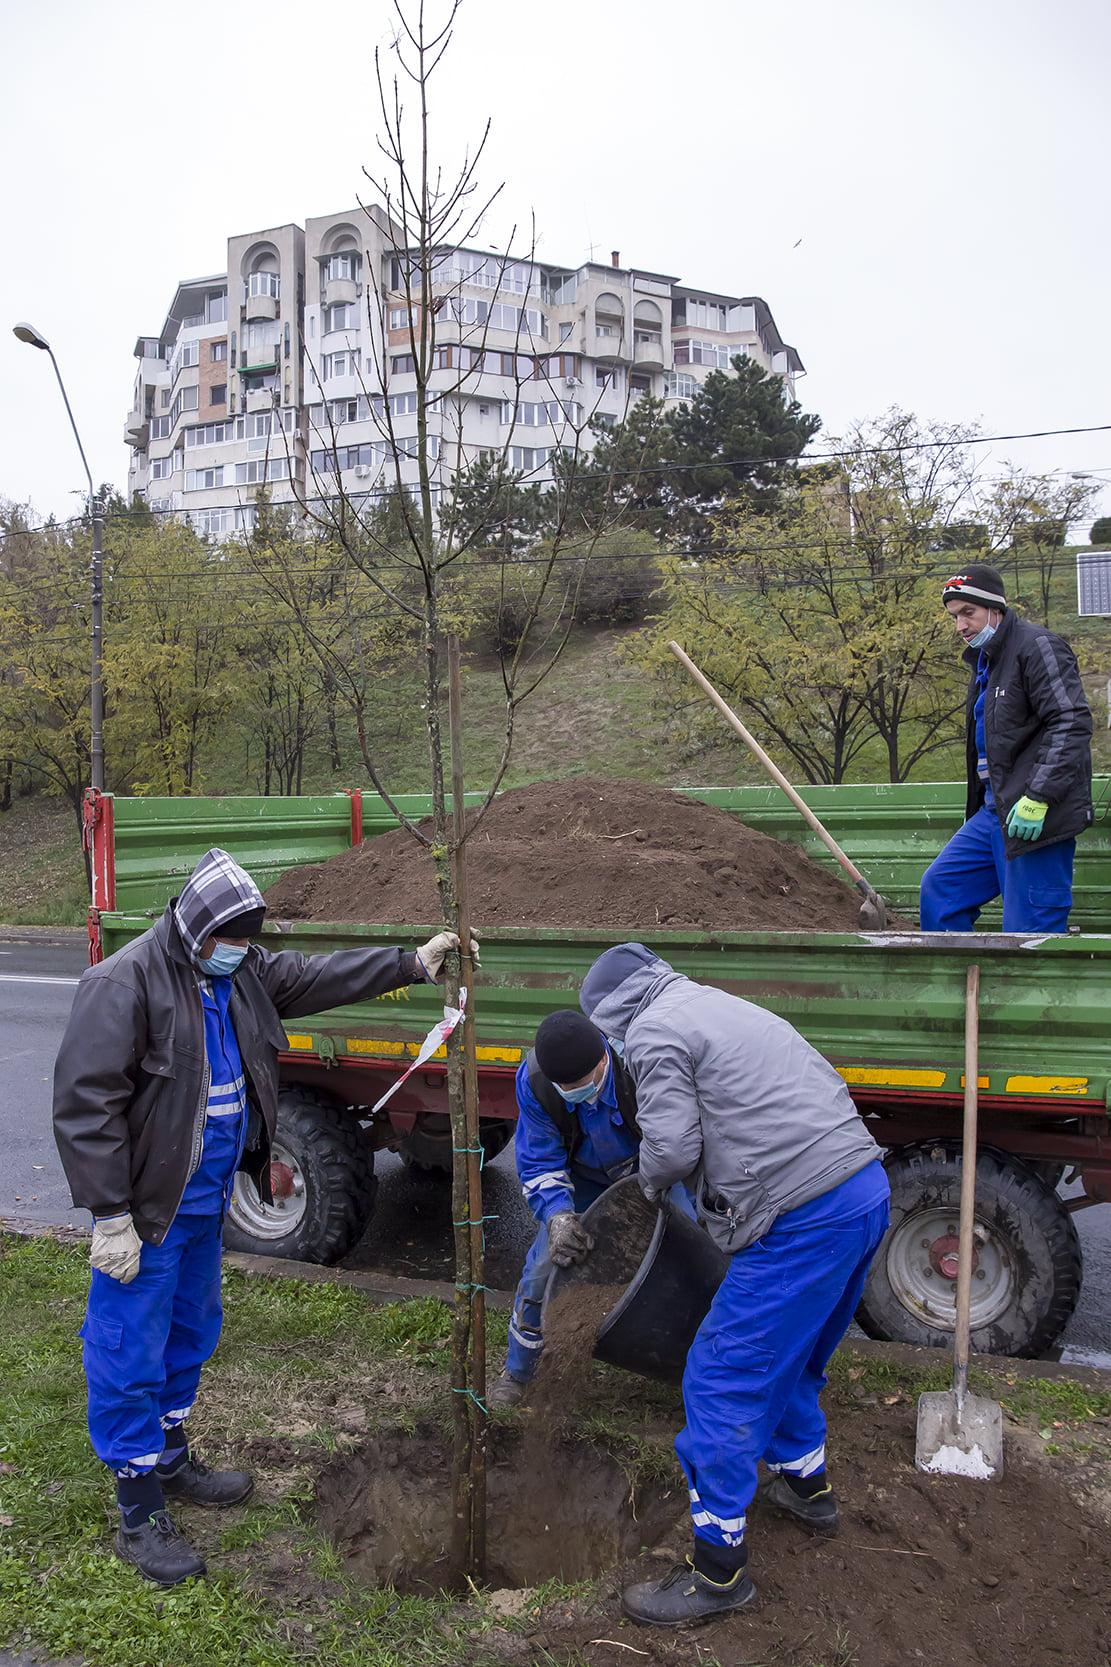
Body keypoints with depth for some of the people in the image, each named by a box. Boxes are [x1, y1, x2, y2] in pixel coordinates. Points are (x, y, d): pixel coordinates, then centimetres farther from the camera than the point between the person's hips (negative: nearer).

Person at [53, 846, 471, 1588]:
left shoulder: (241, 972, 3)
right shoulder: (125, 983, -23)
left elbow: (318, 976, 11)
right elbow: (86, 1103, -23)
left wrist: (412, 963, 4)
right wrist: (111, 1215, -22)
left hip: (206, 1200, 9)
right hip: (147, 1208, -8)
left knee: (190, 1335, 23)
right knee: (131, 1356, 4)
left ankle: (171, 1459, 43)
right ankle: (140, 1514, 19)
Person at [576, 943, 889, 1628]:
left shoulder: (654, 1032, -6)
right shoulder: (722, 1005, 21)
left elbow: (672, 1148, -14)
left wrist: (651, 1180, 9)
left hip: (805, 1220, -10)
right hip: (868, 1188, 10)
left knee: (723, 1382, 3)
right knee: (789, 1358, 29)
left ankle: (718, 1568, 15)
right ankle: (807, 1484, 49)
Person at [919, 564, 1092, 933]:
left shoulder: (1036, 646, -9)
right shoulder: (984, 661, 20)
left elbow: (1072, 723, -19)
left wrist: (1038, 797, -23)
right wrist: (979, 805, 24)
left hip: (1035, 818, -10)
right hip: (995, 812, 10)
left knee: (1030, 931, -7)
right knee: (939, 888, 12)